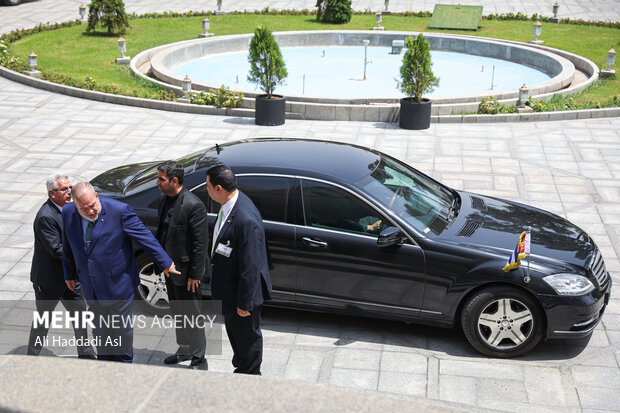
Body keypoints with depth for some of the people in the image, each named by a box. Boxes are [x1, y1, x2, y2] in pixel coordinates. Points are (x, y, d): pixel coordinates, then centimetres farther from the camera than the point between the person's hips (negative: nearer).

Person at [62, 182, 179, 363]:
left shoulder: (119, 211, -22)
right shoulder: (68, 213, -8)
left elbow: (145, 237, -15)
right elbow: (68, 247, 9)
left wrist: (165, 263, -10)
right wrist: (69, 274, 17)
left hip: (118, 285, -4)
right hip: (91, 289, 4)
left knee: (122, 330, 13)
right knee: (100, 329, 21)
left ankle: (124, 363, 35)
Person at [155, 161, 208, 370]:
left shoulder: (193, 206, -24)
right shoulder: (164, 199, 1)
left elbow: (201, 243, -21)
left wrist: (195, 274, -18)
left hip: (186, 270, -8)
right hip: (170, 267, 8)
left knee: (191, 315, 4)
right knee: (177, 313, 22)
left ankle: (199, 359, 20)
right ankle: (185, 350, 41)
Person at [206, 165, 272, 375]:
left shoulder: (247, 220, -34)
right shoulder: (229, 205, -4)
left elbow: (250, 266, -29)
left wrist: (244, 302, -22)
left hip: (242, 292, -9)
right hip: (227, 289, 10)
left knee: (247, 337, 14)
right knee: (234, 332, 28)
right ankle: (240, 368, 50)